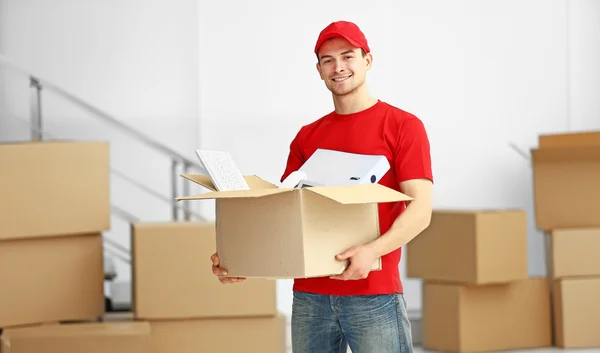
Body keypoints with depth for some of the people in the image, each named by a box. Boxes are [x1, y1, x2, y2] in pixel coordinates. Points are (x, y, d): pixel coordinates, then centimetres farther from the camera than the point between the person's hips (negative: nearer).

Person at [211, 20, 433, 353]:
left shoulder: (403, 126, 0)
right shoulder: (307, 137, 15)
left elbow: (420, 208, -8)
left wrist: (373, 251, -25)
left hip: (374, 295, -4)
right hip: (309, 295, 5)